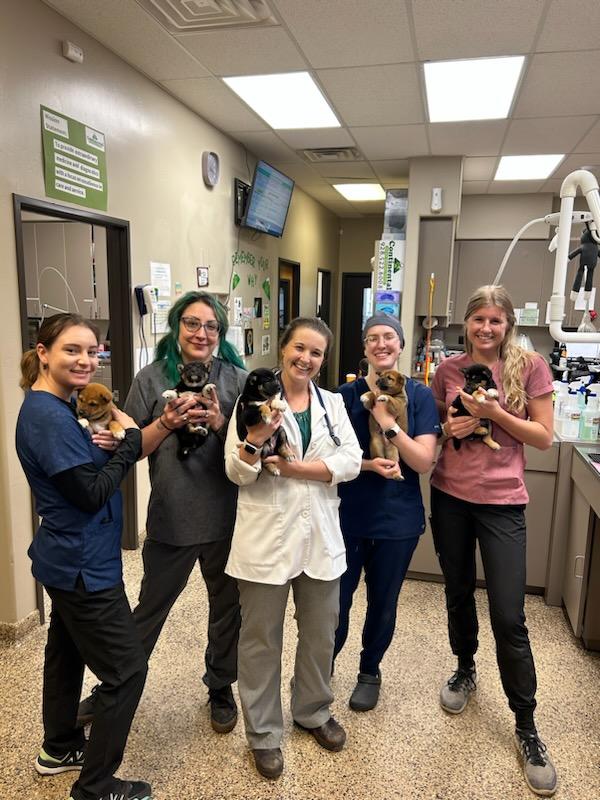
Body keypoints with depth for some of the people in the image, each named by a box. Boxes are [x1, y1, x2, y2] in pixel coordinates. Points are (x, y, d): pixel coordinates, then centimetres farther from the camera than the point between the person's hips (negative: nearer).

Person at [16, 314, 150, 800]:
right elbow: (91, 494, -25)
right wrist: (128, 440, -18)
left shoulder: (52, 409, 6)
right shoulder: (49, 417, -24)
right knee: (127, 670, 1)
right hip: (84, 567, -10)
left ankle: (59, 748, 46)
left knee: (67, 650, 25)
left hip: (68, 561, 10)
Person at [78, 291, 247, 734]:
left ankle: (221, 687, 42)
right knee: (150, 609, 16)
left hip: (227, 517, 1)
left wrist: (219, 422, -20)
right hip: (170, 518, 0)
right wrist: (166, 422, -20)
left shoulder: (237, 379, -3)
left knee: (227, 607, 17)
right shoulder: (152, 378, -3)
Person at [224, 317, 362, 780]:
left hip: (320, 536, 4)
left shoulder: (333, 404, 6)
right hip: (266, 537, -3)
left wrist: (299, 468, -16)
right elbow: (236, 473, -9)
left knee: (320, 633, 20)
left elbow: (351, 461, -5)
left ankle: (313, 711, 45)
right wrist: (255, 438, -28)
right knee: (261, 639, 11)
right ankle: (264, 733, 33)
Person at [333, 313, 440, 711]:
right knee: (336, 599, 10)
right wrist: (369, 464, -19)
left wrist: (387, 422, -20)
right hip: (347, 515, 0)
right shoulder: (346, 394, -2)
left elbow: (424, 461, -11)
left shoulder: (420, 396, -5)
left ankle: (370, 673, 41)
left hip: (398, 519, 0)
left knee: (383, 603, 16)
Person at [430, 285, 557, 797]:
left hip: (502, 503, -2)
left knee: (509, 617, -1)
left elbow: (543, 438, -5)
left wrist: (495, 413, -18)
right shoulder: (449, 369, 2)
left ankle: (526, 727, 19)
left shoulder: (531, 366, -5)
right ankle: (465, 669, 44)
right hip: (450, 497, 3)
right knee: (458, 592, 17)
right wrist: (448, 429, -11)